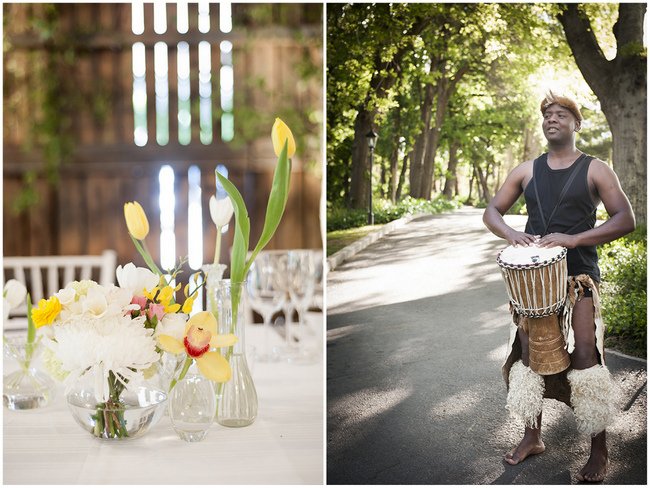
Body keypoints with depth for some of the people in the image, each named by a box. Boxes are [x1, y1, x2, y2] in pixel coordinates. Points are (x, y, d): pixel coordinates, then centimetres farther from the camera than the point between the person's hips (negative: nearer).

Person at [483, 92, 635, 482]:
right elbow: (492, 211, 12)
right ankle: (533, 436, 23)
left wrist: (573, 238, -21)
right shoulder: (526, 171, 10)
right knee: (528, 353, 7)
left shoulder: (595, 170, -1)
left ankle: (600, 450, 1)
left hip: (579, 276, -4)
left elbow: (626, 219, -8)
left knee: (584, 357, -10)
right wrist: (511, 234, -12)